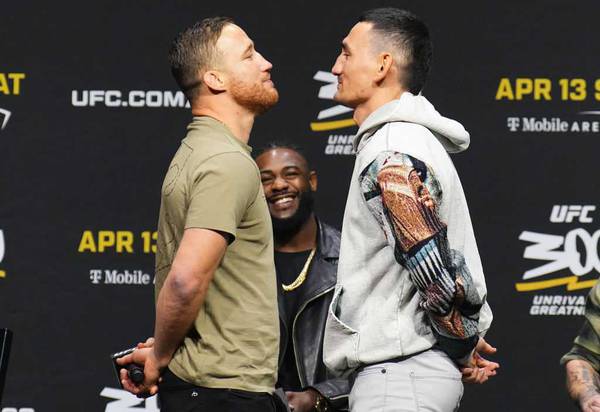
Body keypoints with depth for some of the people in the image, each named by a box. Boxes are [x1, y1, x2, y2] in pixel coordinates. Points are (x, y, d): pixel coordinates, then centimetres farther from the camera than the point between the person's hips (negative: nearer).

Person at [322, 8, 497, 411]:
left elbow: (436, 271, -21)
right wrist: (466, 342, 14)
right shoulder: (413, 139, 17)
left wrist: (464, 345, -8)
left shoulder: (393, 157, -16)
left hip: (399, 377, -10)